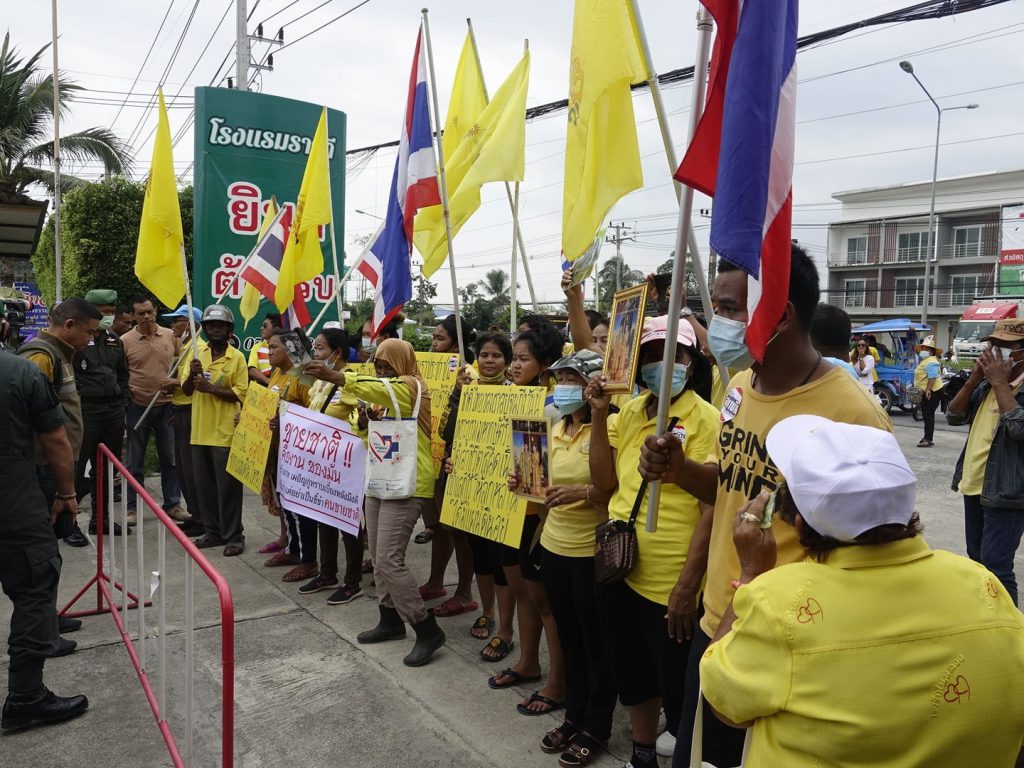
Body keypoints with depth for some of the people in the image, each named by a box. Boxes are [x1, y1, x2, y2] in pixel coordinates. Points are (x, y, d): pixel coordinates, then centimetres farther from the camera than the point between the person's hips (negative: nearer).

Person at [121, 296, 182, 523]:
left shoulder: (170, 336, 2)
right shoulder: (125, 341, -5)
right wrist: (129, 391, -10)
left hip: (166, 405, 2)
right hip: (138, 407, -2)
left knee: (170, 458, 9)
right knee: (135, 461, 8)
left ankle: (172, 504, 21)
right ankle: (131, 507, 19)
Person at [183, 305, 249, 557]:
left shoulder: (237, 357, -5)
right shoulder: (198, 355, 10)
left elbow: (241, 394, -10)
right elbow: (186, 390, 9)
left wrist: (210, 387, -20)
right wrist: (192, 375, -11)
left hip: (226, 432, -5)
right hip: (200, 431, 5)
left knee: (228, 486, 0)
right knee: (204, 485, 12)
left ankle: (234, 536, 9)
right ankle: (213, 531, 24)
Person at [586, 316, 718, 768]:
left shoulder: (705, 418, -12)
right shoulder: (630, 412, 6)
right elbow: (605, 481, 5)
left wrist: (689, 584, -20)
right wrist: (599, 414, -4)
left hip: (671, 582, -6)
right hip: (619, 569, 7)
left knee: (676, 682, 10)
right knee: (631, 671, 22)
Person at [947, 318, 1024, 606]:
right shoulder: (985, 385, 11)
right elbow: (954, 416, 5)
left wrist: (1000, 383, -19)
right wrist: (975, 378, -5)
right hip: (974, 485, 8)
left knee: (995, 566, -11)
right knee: (976, 559, 19)